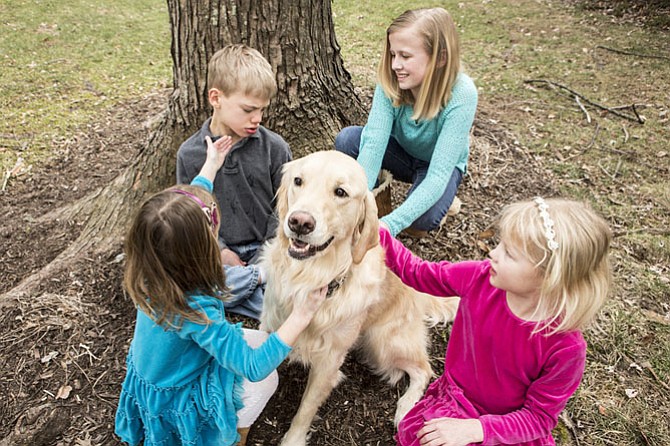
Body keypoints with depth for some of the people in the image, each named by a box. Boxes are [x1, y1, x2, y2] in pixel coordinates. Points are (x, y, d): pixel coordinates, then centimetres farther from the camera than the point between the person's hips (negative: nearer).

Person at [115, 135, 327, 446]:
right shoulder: (194, 310, -43)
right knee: (267, 378, 13)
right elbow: (255, 368, -36)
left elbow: (191, 203, -2)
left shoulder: (153, 270, -21)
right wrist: (300, 316, -36)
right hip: (175, 401, -6)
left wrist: (211, 165, 9)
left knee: (257, 340, 13)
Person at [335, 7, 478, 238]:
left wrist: (389, 225, -51)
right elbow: (373, 143, -32)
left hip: (439, 164, -3)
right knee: (346, 139, -24)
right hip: (401, 152, 3)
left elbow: (438, 173, -40)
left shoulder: (461, 96, -35)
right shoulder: (391, 81, -26)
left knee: (423, 218, -34)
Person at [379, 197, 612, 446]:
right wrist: (375, 233, -11)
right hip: (452, 400, 2)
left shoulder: (565, 348, -26)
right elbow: (416, 272, -3)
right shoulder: (479, 278, -18)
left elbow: (538, 417, -14)